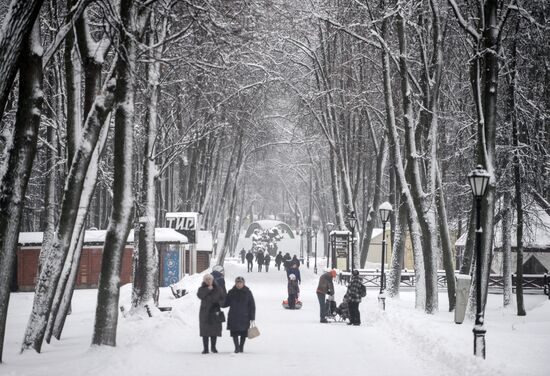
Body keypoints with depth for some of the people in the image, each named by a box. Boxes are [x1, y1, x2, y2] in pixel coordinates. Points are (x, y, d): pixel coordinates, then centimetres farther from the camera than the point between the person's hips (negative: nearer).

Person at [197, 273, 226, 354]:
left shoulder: (218, 289, 7)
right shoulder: (202, 289, 1)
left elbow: (223, 298, 11)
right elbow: (200, 295, -19)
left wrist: (219, 302, -10)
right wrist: (207, 289, -28)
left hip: (215, 311, 1)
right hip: (205, 312, -1)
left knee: (214, 329, 2)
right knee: (205, 330, -3)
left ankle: (213, 347, 17)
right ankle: (205, 348, 0)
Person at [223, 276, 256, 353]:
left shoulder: (247, 292, 1)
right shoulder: (231, 292, 4)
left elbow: (252, 306, 2)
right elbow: (225, 303, 9)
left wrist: (252, 318, -2)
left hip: (244, 317, 0)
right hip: (233, 317, 0)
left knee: (243, 333, 7)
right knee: (234, 333, -7)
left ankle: (241, 347, 19)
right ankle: (237, 347, -5)